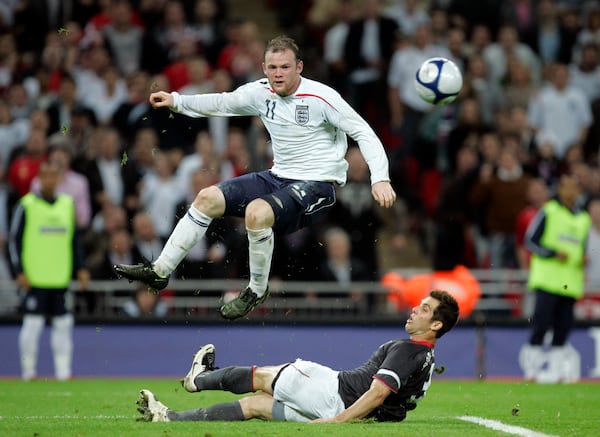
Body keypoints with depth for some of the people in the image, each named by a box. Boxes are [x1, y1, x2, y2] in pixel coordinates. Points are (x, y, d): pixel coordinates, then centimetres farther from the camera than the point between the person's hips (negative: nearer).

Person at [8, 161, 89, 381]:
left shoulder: (68, 204, 11)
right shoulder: (27, 206, -3)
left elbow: (74, 239, 19)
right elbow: (15, 240, -2)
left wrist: (81, 268, 13)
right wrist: (19, 272, -9)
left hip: (60, 278, 4)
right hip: (34, 279, -4)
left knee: (63, 323, 3)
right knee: (33, 322, -4)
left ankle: (63, 369, 9)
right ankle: (28, 369, 5)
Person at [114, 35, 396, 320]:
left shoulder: (321, 97, -18)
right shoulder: (261, 92, 1)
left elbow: (363, 133, -17)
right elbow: (222, 103, 19)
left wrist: (379, 179, -29)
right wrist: (176, 101, 10)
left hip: (316, 185, -7)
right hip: (279, 177, 7)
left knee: (256, 212, -32)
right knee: (208, 198, -1)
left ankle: (257, 290, -9)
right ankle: (160, 271, 8)